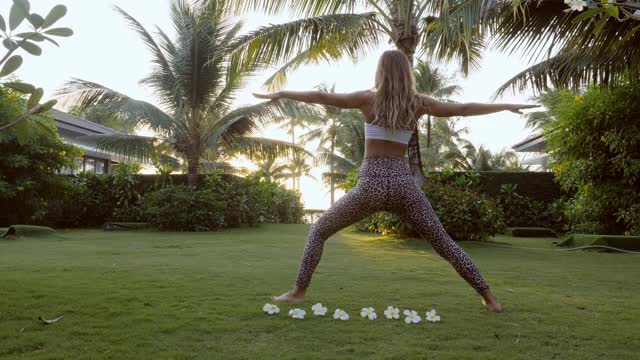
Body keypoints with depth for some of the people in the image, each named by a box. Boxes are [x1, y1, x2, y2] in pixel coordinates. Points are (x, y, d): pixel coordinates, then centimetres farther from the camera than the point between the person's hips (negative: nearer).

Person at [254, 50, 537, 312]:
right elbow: (464, 109, 14)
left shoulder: (369, 99, 0)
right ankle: (489, 297, 15)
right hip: (403, 184, 3)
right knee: (444, 243, 15)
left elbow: (321, 97, 2)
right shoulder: (419, 103, 6)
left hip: (371, 184, -2)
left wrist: (280, 94, 12)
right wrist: (506, 106, 27)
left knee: (318, 231, 16)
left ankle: (298, 292, 14)